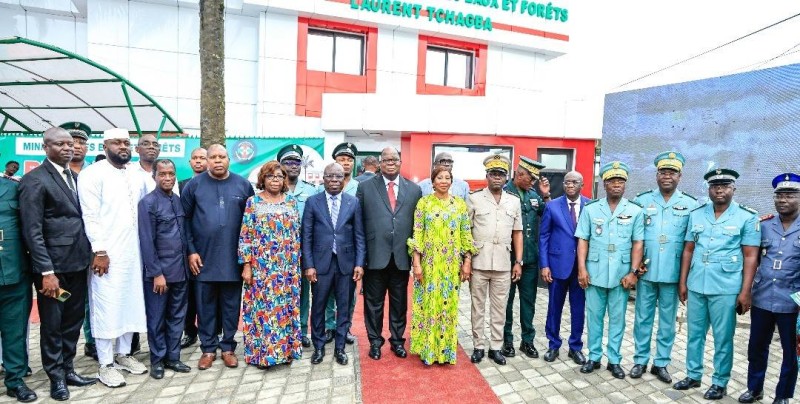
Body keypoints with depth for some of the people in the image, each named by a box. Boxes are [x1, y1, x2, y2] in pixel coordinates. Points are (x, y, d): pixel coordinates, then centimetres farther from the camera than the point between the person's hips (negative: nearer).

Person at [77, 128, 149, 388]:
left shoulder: (137, 177, 12)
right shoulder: (92, 174, -5)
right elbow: (90, 215, -11)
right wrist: (99, 251, -16)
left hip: (133, 252, 6)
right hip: (106, 253, -6)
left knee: (130, 304, 12)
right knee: (106, 307, 1)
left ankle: (123, 355, 26)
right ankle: (106, 365, 13)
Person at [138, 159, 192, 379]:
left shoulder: (178, 200, 8)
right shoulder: (148, 202, -9)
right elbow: (146, 241, -12)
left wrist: (187, 260, 9)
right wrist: (156, 273, -14)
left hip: (180, 270, 6)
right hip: (159, 271, -5)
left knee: (177, 316, 13)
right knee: (156, 318, 9)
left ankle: (173, 357, 26)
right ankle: (157, 360, 23)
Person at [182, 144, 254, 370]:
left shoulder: (243, 185, 2)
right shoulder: (194, 185, 2)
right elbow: (185, 219, 3)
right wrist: (190, 251, -4)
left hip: (233, 258, 0)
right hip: (203, 258, 0)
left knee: (231, 305, 10)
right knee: (205, 306, 10)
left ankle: (228, 347, 24)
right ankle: (208, 348, 25)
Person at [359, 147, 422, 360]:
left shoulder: (414, 189, 6)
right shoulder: (365, 187, 2)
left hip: (401, 256, 2)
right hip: (375, 255, -1)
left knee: (399, 302, 14)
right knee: (374, 302, 12)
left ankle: (397, 340, 33)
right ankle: (375, 341, 30)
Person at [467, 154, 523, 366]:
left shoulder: (514, 201, 7)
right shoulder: (474, 198, -2)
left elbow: (517, 233, 10)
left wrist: (518, 262, 5)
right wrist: (465, 260, -7)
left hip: (503, 263, 2)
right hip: (478, 262, -2)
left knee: (499, 307, 11)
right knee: (478, 306, 9)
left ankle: (496, 347, 25)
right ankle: (478, 346, 23)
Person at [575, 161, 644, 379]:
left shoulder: (635, 211, 2)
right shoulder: (590, 209, 1)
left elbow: (638, 244, 2)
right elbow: (583, 241, 0)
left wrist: (633, 272, -5)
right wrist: (582, 269, -7)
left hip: (621, 274, 0)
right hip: (595, 273, 0)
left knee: (617, 318, 10)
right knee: (594, 316, 9)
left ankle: (614, 360, 23)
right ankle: (594, 357, 22)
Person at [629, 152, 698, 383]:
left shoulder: (691, 205, 2)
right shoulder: (641, 201, 2)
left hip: (672, 274, 0)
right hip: (646, 272, 0)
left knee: (667, 321, 11)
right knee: (643, 318, 9)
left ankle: (661, 363, 25)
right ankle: (640, 360, 22)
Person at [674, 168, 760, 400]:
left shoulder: (747, 217, -3)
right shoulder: (696, 215, 6)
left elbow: (750, 257, -4)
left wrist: (745, 291, -8)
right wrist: (682, 282, 7)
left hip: (726, 288, -3)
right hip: (696, 286, 3)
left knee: (723, 338, 7)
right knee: (694, 334, 13)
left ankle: (720, 383, 24)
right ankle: (693, 375, 28)